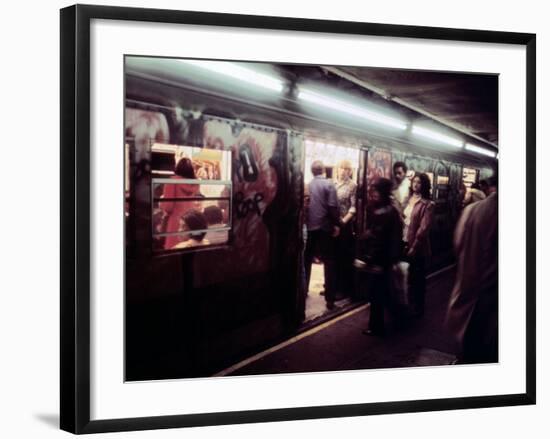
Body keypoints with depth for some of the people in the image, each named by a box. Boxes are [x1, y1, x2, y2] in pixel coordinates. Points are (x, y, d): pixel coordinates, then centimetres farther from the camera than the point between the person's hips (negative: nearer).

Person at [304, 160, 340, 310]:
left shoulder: (306, 185, 4)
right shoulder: (328, 184, -7)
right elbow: (333, 206, -14)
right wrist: (336, 224, -6)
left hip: (309, 227, 4)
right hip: (325, 227, -4)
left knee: (306, 260, 17)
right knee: (329, 262, 1)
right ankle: (330, 298, -3)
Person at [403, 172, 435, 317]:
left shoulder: (427, 204, -12)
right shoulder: (409, 199, 9)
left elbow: (424, 228, -17)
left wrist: (414, 246, -18)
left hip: (417, 246, -6)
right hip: (405, 242, 6)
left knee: (417, 278, 6)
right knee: (407, 276, 14)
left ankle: (418, 308, 19)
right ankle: (407, 304, 28)